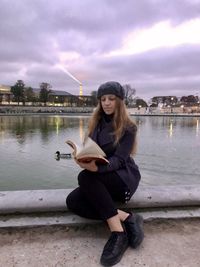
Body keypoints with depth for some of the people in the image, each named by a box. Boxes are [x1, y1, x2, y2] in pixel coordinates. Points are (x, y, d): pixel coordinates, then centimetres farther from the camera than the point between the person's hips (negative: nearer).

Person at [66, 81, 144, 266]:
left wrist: (97, 168, -38)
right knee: (72, 201, -21)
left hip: (123, 178, -5)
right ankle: (127, 219, -19)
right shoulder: (96, 123, 8)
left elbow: (118, 160, -19)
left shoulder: (128, 128, -9)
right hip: (101, 181, 6)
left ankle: (118, 232, -28)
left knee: (85, 177, -32)